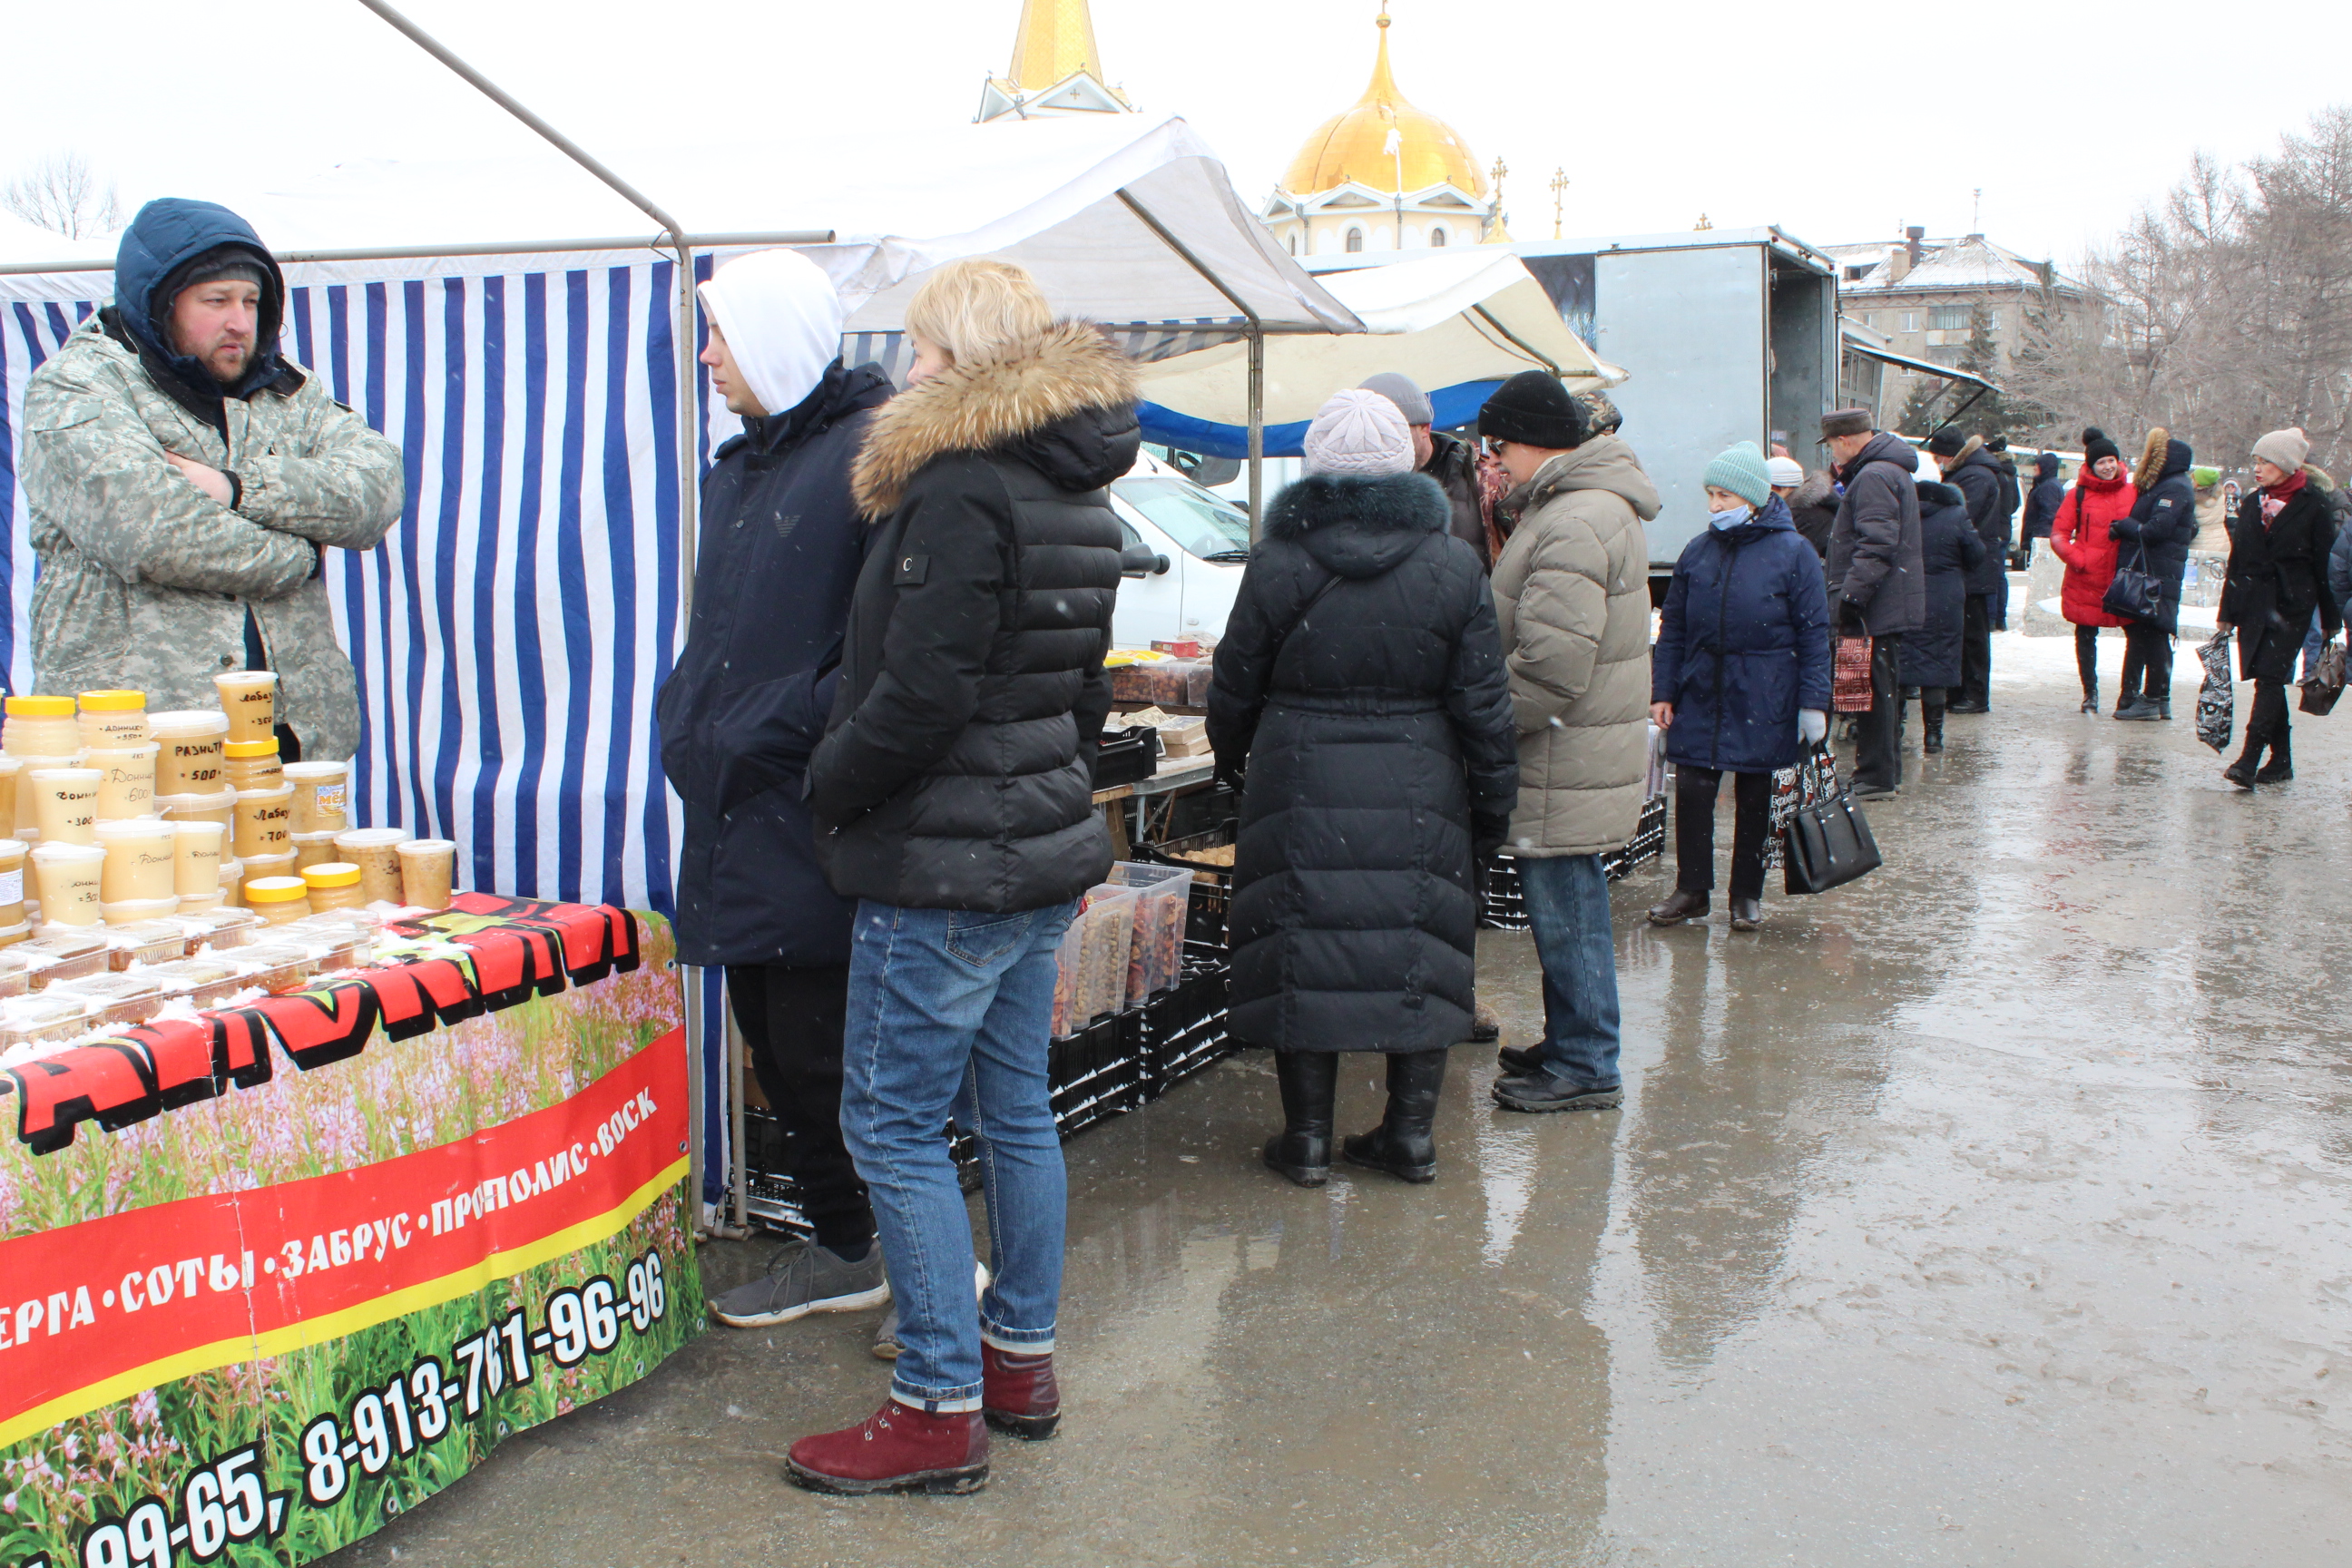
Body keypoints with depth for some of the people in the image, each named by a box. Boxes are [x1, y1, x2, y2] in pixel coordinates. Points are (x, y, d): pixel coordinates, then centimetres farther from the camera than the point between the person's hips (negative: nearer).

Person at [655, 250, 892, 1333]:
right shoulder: (742, 466, 17)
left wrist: (782, 727, -20)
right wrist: (689, 718, 11)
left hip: (816, 817, -9)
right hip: (739, 811, 9)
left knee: (824, 1053, -5)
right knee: (775, 1045, 15)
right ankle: (843, 1249, 31)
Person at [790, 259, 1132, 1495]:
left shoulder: (958, 491, -17)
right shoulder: (1076, 500, 13)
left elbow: (919, 694, -22)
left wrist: (829, 785, -7)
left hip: (944, 864, -10)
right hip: (1042, 847, 10)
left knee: (895, 1125, -1)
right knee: (1014, 1110, 17)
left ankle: (941, 1407, 5)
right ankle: (1023, 1358, 28)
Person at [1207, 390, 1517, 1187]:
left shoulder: (1278, 562, -5)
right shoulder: (1454, 566, -1)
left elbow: (1236, 685, 4)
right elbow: (1482, 703, 1)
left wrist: (1230, 754, 24)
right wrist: (1493, 804, 10)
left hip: (1301, 792, -1)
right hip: (1420, 803, 2)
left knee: (1304, 951, 6)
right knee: (1415, 951, 11)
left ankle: (1307, 1136, 13)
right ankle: (1411, 1132, 18)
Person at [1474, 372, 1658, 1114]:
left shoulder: (1574, 525, -21)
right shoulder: (1588, 505, 16)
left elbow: (1551, 667, -26)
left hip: (1566, 766, -11)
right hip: (1574, 753, 11)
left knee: (1564, 905, -2)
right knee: (1565, 901, 18)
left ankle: (1586, 1067, 7)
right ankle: (1572, 1045, 30)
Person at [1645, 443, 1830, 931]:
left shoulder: (1793, 553, -5)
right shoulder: (1698, 552, 5)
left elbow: (1814, 633, -4)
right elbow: (1672, 628, 9)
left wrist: (1813, 702, -8)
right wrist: (1663, 692, 4)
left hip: (1762, 702, -3)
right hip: (1700, 694, 3)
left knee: (1754, 796, 9)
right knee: (1691, 790, -2)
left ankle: (1747, 894, 21)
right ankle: (1691, 889, 11)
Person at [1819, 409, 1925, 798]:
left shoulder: (1873, 477, -17)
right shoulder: (1893, 470, 18)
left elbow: (1877, 545, -25)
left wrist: (1851, 594, -26)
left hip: (1875, 610, -11)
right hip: (1891, 607, 11)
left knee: (1873, 690, -6)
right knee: (1883, 689, 16)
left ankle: (1875, 776, -3)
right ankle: (1887, 772, 23)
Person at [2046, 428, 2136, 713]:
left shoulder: (2133, 493, 6)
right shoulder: (2079, 494, 1)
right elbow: (2058, 533, 0)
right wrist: (2076, 558, -12)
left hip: (2123, 579, 1)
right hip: (2085, 579, -1)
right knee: (2086, 635, 7)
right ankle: (2090, 691, 20)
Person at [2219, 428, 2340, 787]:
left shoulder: (2311, 506, -4)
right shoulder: (2252, 503, 12)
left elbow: (2325, 564, -3)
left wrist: (2331, 619, -3)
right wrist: (2227, 612, 13)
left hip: (2291, 605, -5)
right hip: (2253, 604, 6)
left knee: (2270, 677, -13)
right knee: (2267, 679, 8)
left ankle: (2249, 761, -20)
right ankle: (2281, 760, 16)